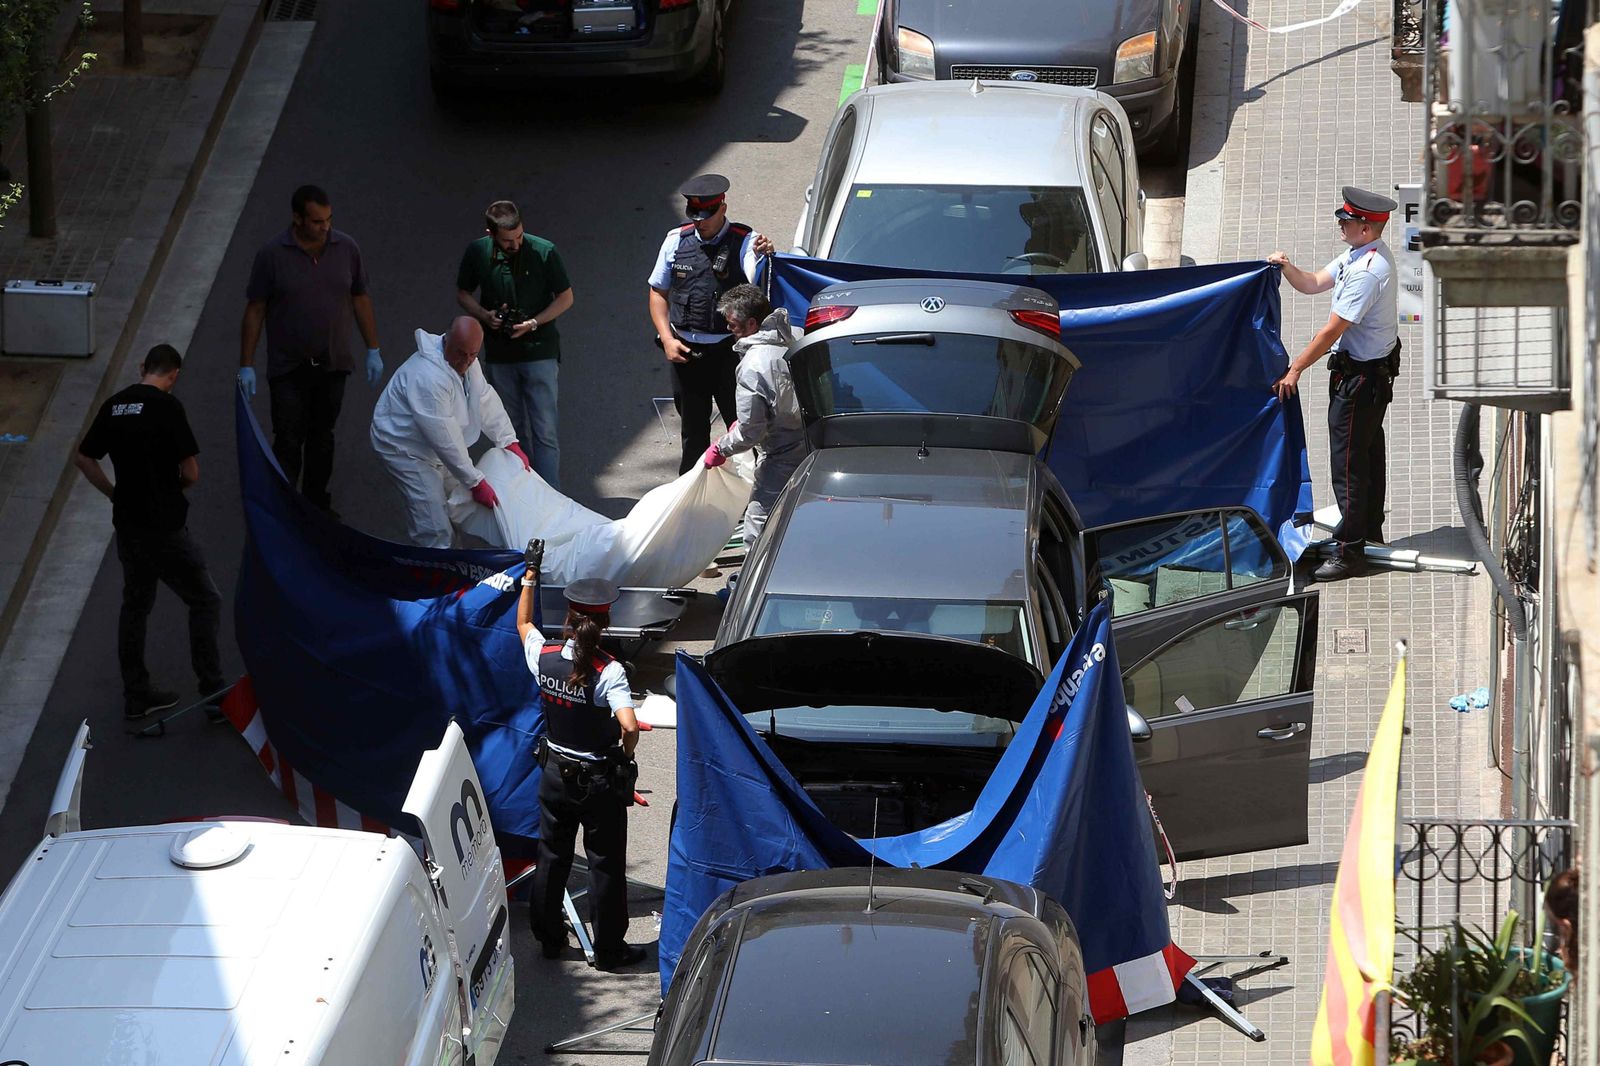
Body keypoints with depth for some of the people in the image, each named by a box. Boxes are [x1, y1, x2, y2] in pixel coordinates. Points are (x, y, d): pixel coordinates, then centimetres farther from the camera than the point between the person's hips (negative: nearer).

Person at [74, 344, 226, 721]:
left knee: (135, 605, 17)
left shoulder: (113, 406, 5)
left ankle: (135, 694, 22)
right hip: (164, 527, -7)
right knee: (205, 601, 3)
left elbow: (84, 459, 13)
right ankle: (214, 693, 0)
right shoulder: (167, 406, -15)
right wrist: (176, 485, 7)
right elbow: (192, 473, -14)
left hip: (127, 524, 7)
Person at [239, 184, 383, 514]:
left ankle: (317, 504, 30)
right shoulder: (272, 254, -13)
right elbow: (255, 310, -7)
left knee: (321, 438, 16)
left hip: (333, 364, 3)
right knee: (288, 443, -4)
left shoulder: (346, 248, -4)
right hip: (288, 367, -3)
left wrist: (373, 351, 7)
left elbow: (360, 298, 7)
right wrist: (246, 365, -7)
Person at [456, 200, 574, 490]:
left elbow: (565, 298, -2)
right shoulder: (478, 253, -5)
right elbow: (463, 293, 10)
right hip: (499, 354, 3)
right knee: (512, 428, 11)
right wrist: (484, 315, -10)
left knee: (544, 431, -7)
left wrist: (533, 323, -16)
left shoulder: (543, 252, -12)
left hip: (539, 352, -3)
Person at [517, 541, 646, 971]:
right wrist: (625, 755, -13)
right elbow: (629, 727, -35)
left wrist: (530, 574, 19)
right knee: (606, 864, 9)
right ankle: (609, 948, 18)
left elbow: (523, 623, 12)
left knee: (551, 857, 20)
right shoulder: (608, 671, -24)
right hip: (600, 781, -4)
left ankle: (548, 937, 31)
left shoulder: (544, 657, -11)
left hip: (555, 772, 4)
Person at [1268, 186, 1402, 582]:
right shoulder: (1361, 254, 6)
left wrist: (1295, 369, -16)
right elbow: (1313, 283, 14)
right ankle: (1370, 530, 37)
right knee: (1369, 451, 23)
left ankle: (1350, 552, -4)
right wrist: (1287, 268, -7)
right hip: (1377, 370, 11)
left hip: (1360, 376, -11)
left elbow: (1332, 331, -23)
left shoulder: (1368, 272, -26)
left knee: (1348, 461, -7)